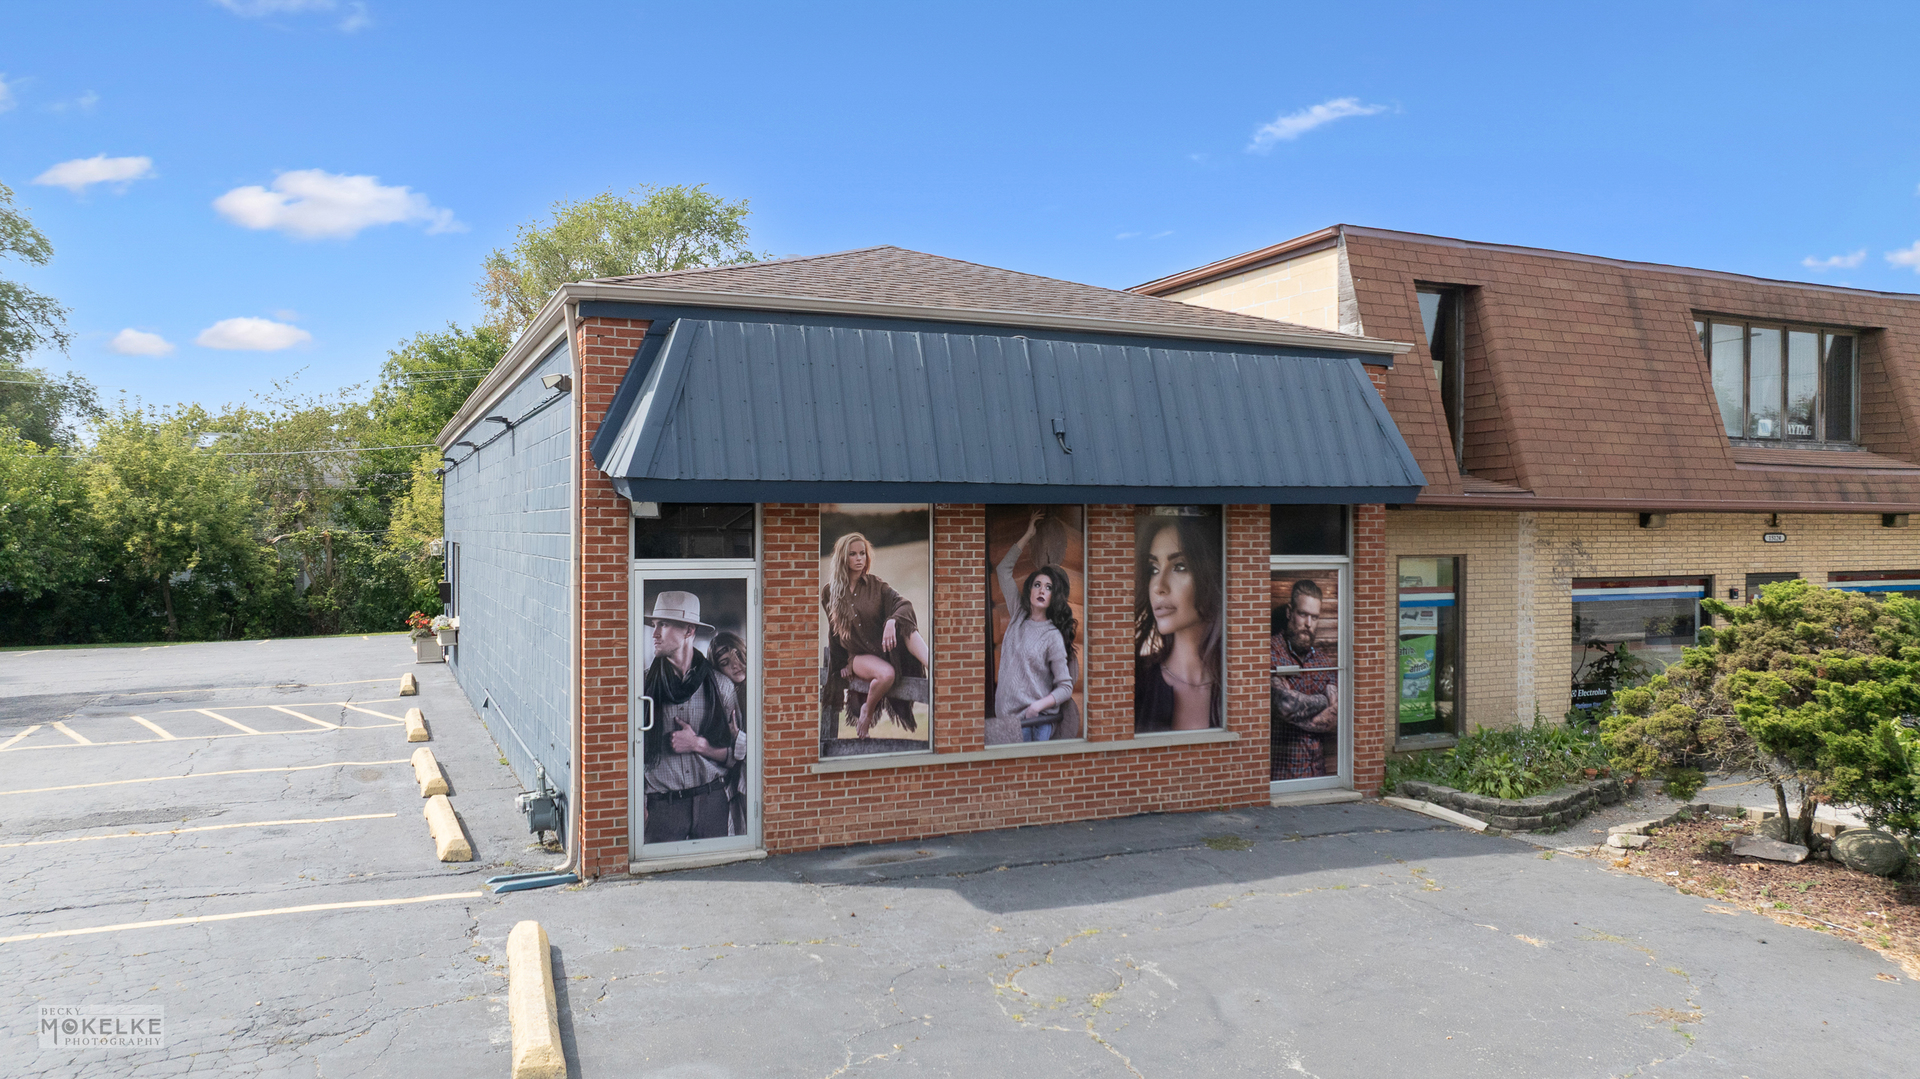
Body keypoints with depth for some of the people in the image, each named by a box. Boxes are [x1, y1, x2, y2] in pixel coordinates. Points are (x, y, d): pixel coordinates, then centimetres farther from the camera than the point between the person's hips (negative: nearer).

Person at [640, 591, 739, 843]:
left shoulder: (720, 684, 3)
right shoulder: (645, 683, 0)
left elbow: (736, 754, 5)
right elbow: (636, 751, 0)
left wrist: (698, 744, -9)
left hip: (711, 801, 1)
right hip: (662, 804, -1)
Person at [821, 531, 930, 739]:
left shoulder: (876, 585, 2)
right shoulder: (829, 592, 2)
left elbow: (903, 604, -14)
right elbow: (834, 630, 12)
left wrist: (892, 621, -36)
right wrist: (841, 663, 16)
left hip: (884, 646, 1)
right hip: (858, 655, -1)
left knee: (905, 624, -32)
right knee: (886, 673, -35)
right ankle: (867, 711, -6)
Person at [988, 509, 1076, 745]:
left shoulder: (1053, 636, -3)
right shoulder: (1018, 616, 11)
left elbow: (1066, 687, -4)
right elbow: (1003, 570, 18)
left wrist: (1037, 706, -18)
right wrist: (1028, 535, 18)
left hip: (1036, 723, -4)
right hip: (1006, 716, 4)